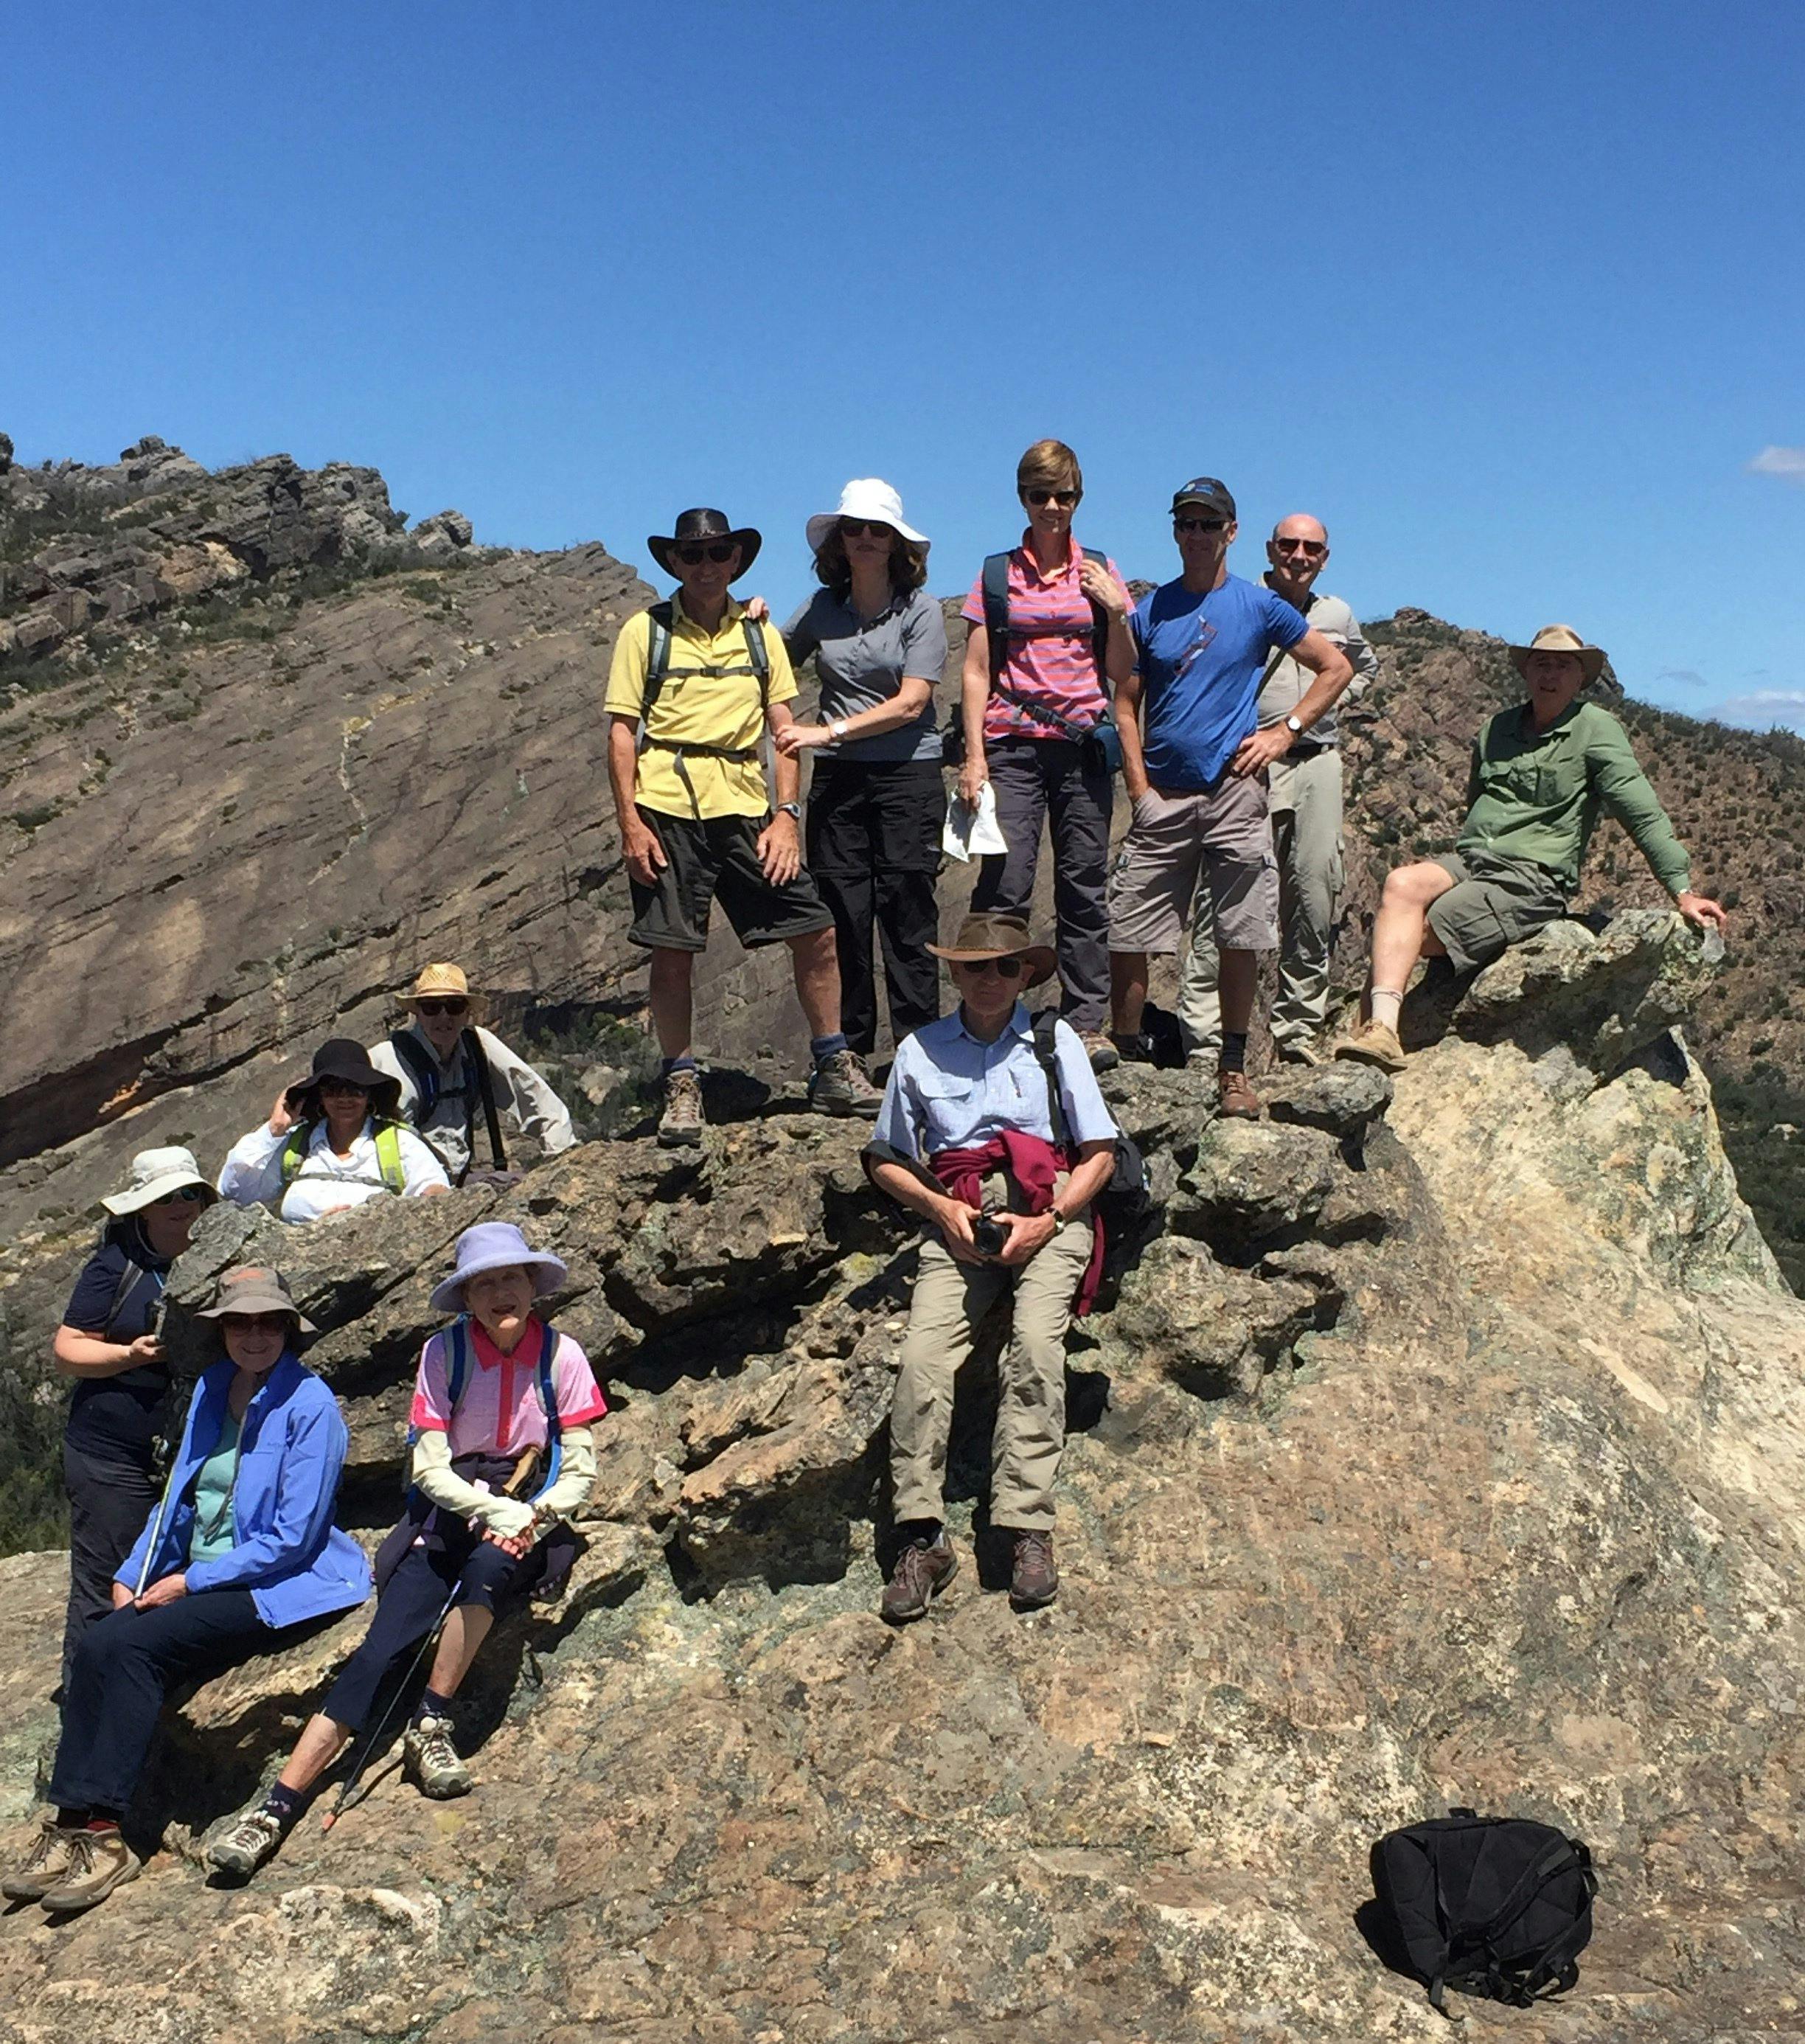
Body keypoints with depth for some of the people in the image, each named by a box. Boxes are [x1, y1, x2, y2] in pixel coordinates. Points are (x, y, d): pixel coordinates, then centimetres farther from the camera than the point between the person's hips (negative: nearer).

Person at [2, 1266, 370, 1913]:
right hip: (201, 1581, 7)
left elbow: (293, 1537, -16)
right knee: (97, 1646, -16)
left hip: (279, 1587, -7)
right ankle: (69, 1821, -12)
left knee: (134, 1644, -23)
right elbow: (179, 1498, 17)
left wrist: (191, 1582, -13)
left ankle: (103, 1832, -16)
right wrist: (133, 1574, 4)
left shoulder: (309, 1405, -13)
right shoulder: (211, 1390, 9)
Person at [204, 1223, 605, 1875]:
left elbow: (580, 1471, -2)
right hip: (449, 1513, 1)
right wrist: (494, 1509, -21)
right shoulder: (446, 1352, -4)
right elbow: (430, 1468, -7)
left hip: (530, 1522, -1)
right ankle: (276, 1809, -19)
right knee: (381, 1650, -18)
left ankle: (429, 1726, -23)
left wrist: (532, 1518, -20)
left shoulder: (560, 1355, -4)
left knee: (490, 1564, -37)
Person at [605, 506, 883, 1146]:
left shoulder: (759, 634, 12)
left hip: (746, 808, 3)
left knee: (815, 930, -1)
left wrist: (786, 814, -1)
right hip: (667, 808, -2)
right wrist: (630, 822, -8)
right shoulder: (646, 631, 4)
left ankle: (833, 1070, 13)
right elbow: (621, 732, 1)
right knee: (671, 952, -1)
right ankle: (681, 1087, 14)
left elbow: (784, 728, 10)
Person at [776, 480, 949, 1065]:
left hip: (909, 775, -3)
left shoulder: (920, 611, -1)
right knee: (841, 913, 2)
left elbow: (911, 703, -10)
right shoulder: (822, 609, 11)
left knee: (906, 913, -3)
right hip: (837, 778, 3)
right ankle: (848, 1050, 11)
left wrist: (830, 731, -14)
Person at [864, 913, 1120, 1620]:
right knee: (922, 1354, -24)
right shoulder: (920, 1051, 16)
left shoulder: (1056, 1042, 14)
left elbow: (1100, 1153, 10)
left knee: (1036, 1343, -28)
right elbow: (886, 1161, 19)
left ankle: (1029, 1530, -28)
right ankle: (920, 1538, -25)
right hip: (960, 1220, 1)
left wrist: (1048, 1220, -5)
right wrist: (941, 1208, 0)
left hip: (1047, 1213, -1)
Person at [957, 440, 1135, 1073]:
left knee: (1084, 885, 0)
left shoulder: (1099, 572, 13)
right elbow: (976, 672, 6)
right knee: (1003, 884, -10)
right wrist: (974, 755, -3)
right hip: (1013, 743, -1)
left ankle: (1088, 1024, 5)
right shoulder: (997, 574, 9)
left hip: (1084, 742, 1)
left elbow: (1122, 674, 12)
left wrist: (1116, 612, -4)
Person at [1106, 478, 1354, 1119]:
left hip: (1233, 789, -1)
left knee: (1240, 937, 0)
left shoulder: (1260, 606, 6)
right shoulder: (1149, 612, 10)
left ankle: (1233, 1068, 12)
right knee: (1127, 936, -2)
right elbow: (1127, 707, 11)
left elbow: (1337, 668, 10)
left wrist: (1285, 732, -1)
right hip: (1162, 796, 2)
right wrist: (1139, 787, -1)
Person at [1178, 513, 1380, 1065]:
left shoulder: (1338, 616, 17)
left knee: (1314, 899, 3)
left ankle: (1298, 1030, 13)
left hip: (1318, 764, 5)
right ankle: (1202, 1039, -10)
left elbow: (1366, 666, 36)